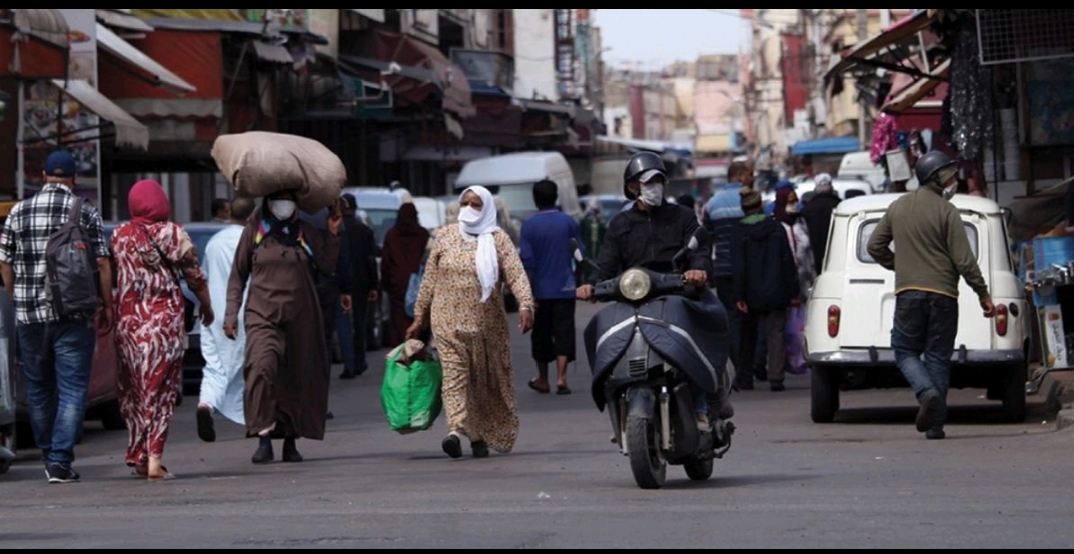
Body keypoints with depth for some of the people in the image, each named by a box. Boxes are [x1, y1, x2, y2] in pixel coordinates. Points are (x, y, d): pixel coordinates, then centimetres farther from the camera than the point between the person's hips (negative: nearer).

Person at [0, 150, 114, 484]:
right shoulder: (86, 213, -2)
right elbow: (102, 264, -3)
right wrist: (107, 306, 5)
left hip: (29, 314, 3)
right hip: (74, 315, -3)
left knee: (38, 388, 15)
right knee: (72, 388, -1)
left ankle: (49, 457, 24)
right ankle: (60, 460, -11)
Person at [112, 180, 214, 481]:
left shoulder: (119, 236, 4)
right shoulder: (173, 234, -3)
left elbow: (109, 276, 6)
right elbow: (195, 276, 0)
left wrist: (108, 312, 16)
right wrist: (207, 306, 15)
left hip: (129, 321, 2)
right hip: (166, 320, -2)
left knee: (133, 389, 13)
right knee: (161, 390, -1)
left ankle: (139, 454, 11)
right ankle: (154, 458, -8)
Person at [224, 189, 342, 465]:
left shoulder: (307, 233, 12)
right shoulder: (254, 232, 8)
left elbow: (327, 267, 8)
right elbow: (238, 276, 10)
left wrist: (333, 235, 0)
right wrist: (231, 313, 4)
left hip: (300, 317, 3)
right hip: (262, 315, -3)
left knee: (298, 378, 5)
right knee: (262, 367, -24)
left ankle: (290, 440, 17)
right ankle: (264, 438, -25)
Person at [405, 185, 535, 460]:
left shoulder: (498, 239, 2)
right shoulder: (445, 237, 8)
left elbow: (517, 274, -10)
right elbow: (429, 279, 12)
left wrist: (525, 305, -27)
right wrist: (420, 317, 11)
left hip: (487, 323, 0)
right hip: (449, 320, 0)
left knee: (488, 379, 6)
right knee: (454, 372, -14)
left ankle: (481, 434, 18)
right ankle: (456, 429, -27)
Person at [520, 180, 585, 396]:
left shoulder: (529, 225, -6)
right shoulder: (568, 222, -1)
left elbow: (527, 260, -8)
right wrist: (582, 282, 18)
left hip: (540, 289, 0)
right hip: (565, 288, 0)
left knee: (541, 334, 11)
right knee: (563, 332, 2)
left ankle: (543, 380, 20)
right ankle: (561, 377, -9)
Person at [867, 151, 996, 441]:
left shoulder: (898, 207, 8)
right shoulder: (946, 211, -7)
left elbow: (875, 246, 15)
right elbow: (964, 260, -10)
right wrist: (983, 294, -3)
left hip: (908, 292, 2)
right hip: (942, 293, -2)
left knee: (906, 351, 11)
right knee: (938, 357, 4)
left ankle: (927, 393, -18)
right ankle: (935, 425, 2)